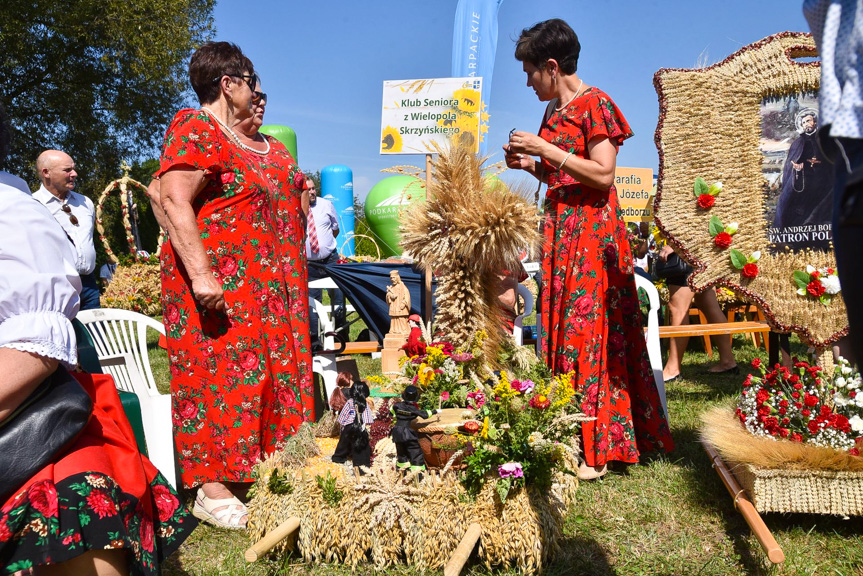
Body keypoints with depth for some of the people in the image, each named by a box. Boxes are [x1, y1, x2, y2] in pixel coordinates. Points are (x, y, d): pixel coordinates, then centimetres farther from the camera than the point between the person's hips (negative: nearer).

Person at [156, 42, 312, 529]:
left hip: (264, 282, 9)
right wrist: (200, 275, -28)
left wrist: (297, 188, 15)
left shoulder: (260, 142, 19)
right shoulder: (196, 130, -10)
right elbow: (174, 200, -21)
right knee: (218, 370, -5)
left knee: (266, 368, 11)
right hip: (218, 281, -9)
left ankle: (257, 467, 24)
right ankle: (213, 488, 5)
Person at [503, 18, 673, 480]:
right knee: (560, 327, 5)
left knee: (587, 328, -8)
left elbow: (603, 174, -16)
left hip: (591, 229, -8)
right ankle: (569, 437, 14)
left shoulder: (594, 104, -7)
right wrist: (529, 165, 7)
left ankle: (595, 448, 1)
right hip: (560, 228, 8)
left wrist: (546, 149, -15)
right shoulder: (553, 111, 17)